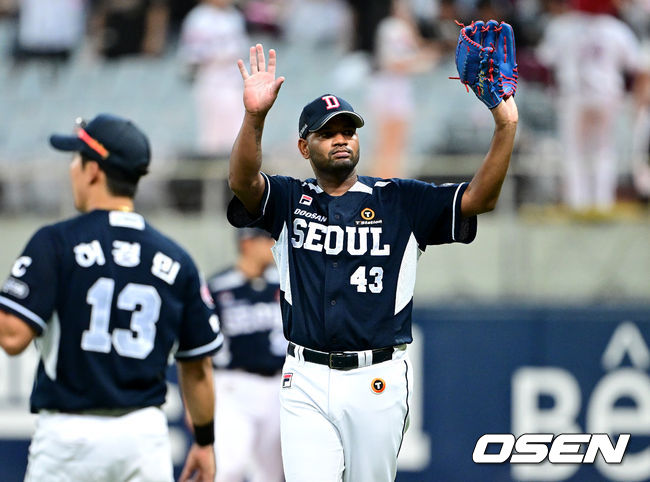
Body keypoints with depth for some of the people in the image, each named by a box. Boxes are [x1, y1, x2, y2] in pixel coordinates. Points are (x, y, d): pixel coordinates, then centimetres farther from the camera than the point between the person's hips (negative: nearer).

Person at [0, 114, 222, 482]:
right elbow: (198, 367, 10)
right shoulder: (176, 260, 6)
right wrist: (204, 441, 22)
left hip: (69, 434, -3)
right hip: (146, 434, 3)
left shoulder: (55, 243, -6)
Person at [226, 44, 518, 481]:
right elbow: (243, 181, -14)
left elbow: (479, 199, -4)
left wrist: (505, 128, -20)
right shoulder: (289, 200, 7)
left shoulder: (399, 202, 7)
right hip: (307, 381, 0)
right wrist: (255, 116, -34)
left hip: (378, 380, 0)